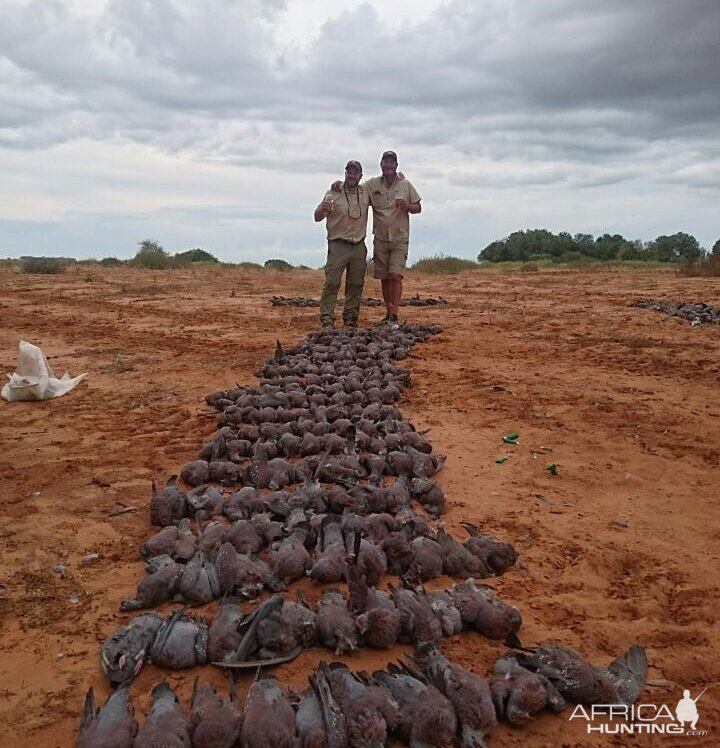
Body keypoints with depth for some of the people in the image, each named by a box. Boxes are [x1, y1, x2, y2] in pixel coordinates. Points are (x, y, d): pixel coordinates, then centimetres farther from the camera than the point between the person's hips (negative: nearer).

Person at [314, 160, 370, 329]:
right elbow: (317, 218, -1)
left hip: (359, 246, 4)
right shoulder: (333, 193, -2)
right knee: (332, 282, -9)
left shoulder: (366, 192, 7)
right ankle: (327, 318, -7)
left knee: (356, 284, 9)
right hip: (338, 245, -4)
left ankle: (350, 318, 19)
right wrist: (323, 209, -23)